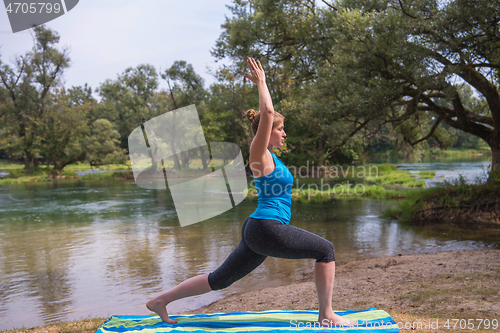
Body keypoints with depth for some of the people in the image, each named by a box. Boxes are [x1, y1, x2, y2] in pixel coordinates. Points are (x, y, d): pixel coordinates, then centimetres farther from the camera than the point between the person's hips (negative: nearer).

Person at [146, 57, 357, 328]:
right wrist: (261, 83, -7)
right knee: (326, 250, 0)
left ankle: (161, 300, 20)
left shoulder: (267, 154, 16)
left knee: (220, 279, 14)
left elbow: (266, 115, 30)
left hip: (256, 232, 10)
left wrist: (261, 84, 28)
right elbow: (267, 113, -19)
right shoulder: (259, 155, -9)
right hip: (267, 228, -10)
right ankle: (327, 316, 6)